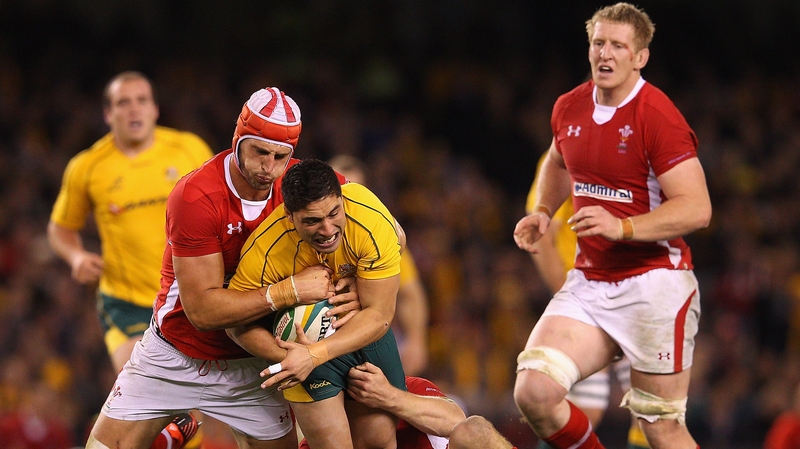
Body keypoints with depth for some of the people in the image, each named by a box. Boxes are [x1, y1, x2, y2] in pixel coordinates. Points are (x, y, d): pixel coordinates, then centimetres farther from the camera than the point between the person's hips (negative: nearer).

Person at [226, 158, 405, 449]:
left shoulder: (372, 220, -31)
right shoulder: (263, 252, -31)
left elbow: (378, 315, -25)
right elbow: (238, 324, -16)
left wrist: (314, 355, -37)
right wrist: (287, 356, -34)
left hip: (365, 330, 2)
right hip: (304, 335, -2)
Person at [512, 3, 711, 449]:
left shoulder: (658, 118, -15)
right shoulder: (569, 108, 7)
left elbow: (697, 209, -20)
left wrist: (622, 227, -30)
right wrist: (544, 212, 14)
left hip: (654, 285, -6)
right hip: (589, 284, 6)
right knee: (534, 393, -12)